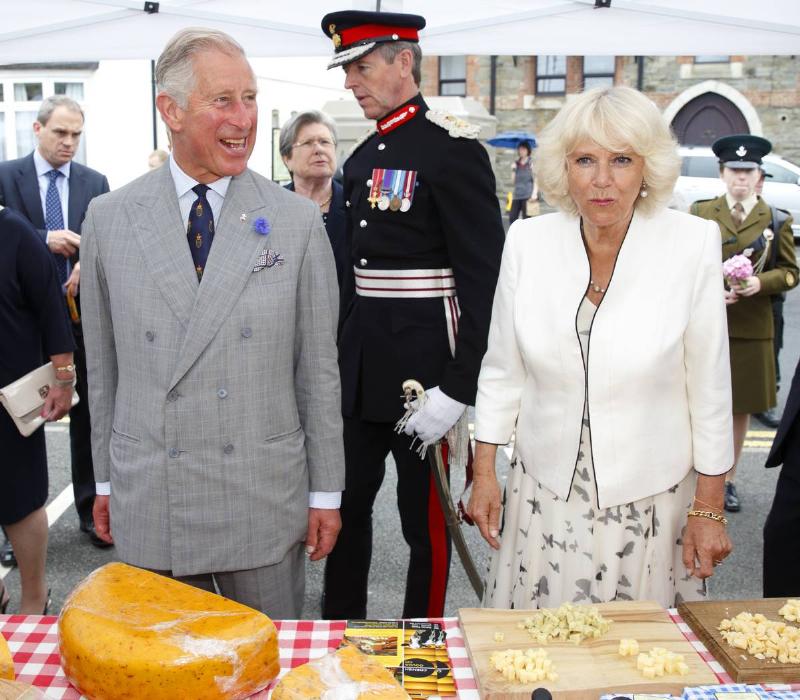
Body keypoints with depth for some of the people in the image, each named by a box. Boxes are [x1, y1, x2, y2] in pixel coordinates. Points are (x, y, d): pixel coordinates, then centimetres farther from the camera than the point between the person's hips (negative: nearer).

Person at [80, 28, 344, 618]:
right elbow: (103, 365, 7)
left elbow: (319, 366, -1)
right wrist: (106, 481, 10)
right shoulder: (109, 220, 1)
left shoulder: (298, 221, -2)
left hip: (264, 502, -1)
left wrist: (326, 493, 1)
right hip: (148, 503, 1)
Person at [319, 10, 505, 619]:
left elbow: (484, 279, -15)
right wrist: (338, 359, 13)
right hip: (359, 364, 7)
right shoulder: (361, 158, 12)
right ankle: (340, 624, 33)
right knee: (345, 504, 15)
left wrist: (456, 390, -19)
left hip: (424, 363, -7)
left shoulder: (452, 148, -10)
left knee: (425, 518, 8)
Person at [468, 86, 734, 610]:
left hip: (651, 500, -1)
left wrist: (709, 508, -1)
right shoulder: (528, 242, -4)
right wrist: (484, 473, 6)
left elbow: (710, 387, -4)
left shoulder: (693, 243, -10)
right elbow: (502, 370, 4)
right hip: (546, 495, 2)